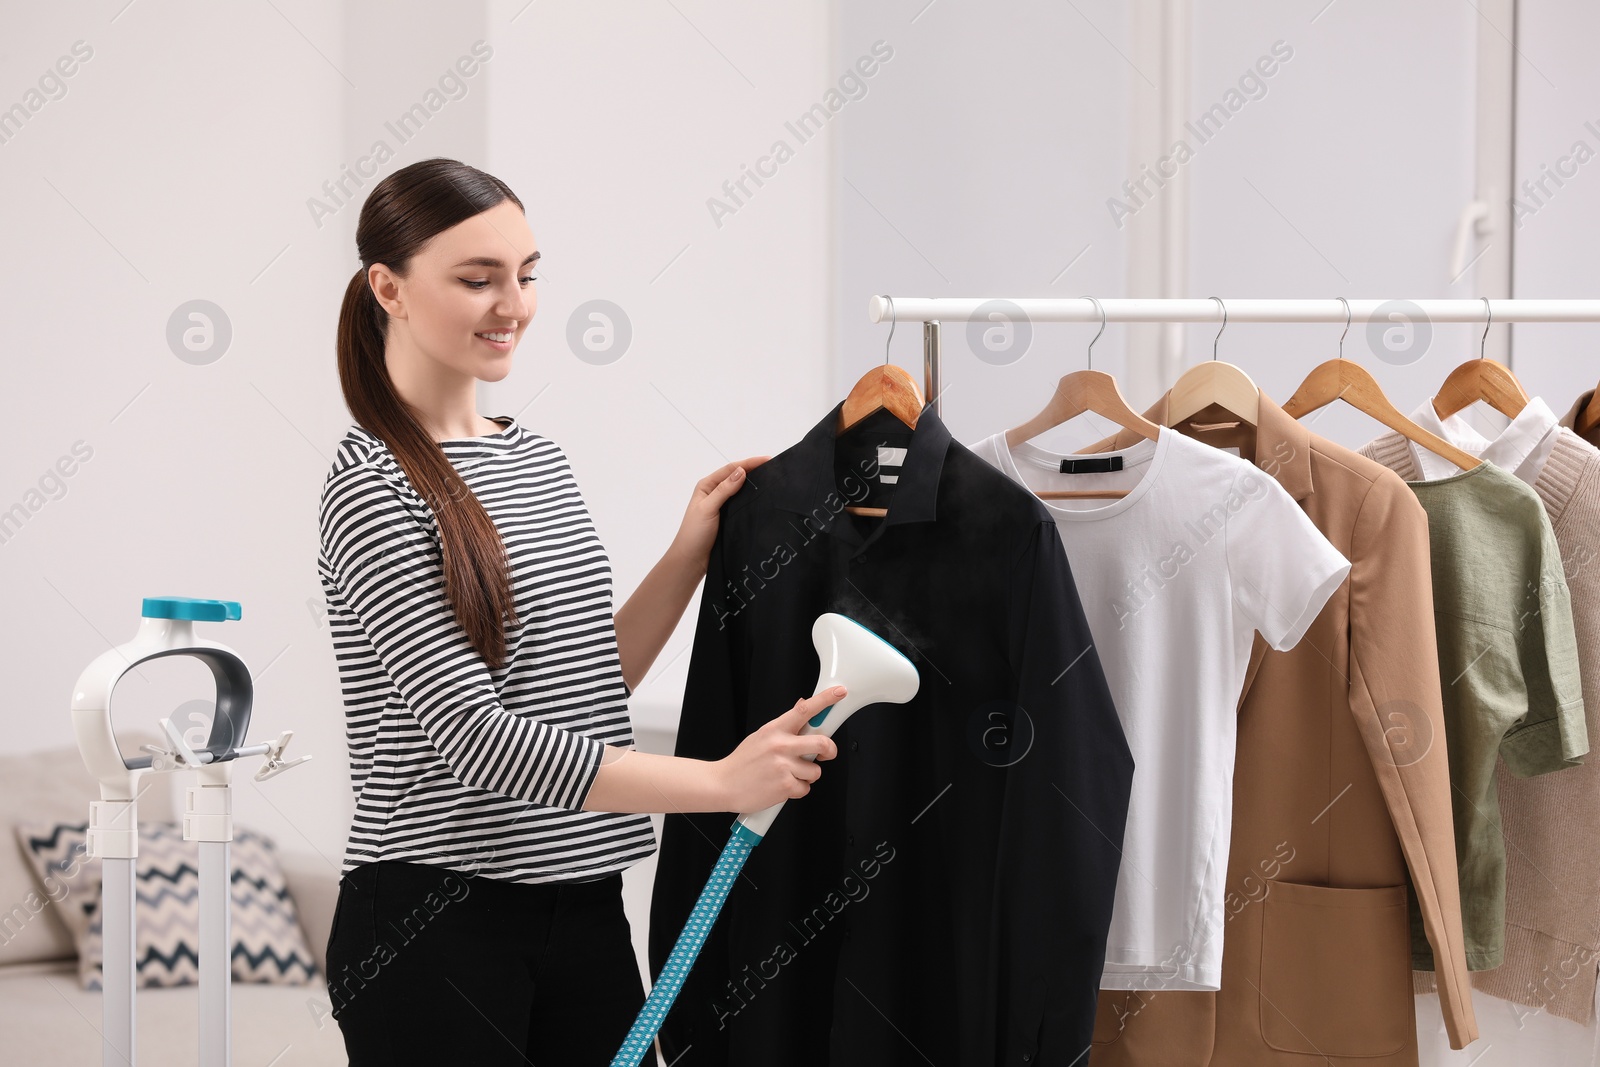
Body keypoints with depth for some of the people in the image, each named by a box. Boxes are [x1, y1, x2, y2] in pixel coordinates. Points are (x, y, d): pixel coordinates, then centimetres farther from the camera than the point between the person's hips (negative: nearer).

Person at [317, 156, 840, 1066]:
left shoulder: (539, 458, 13)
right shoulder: (376, 487, -12)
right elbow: (476, 736, -20)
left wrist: (689, 555, 7)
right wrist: (723, 782, -22)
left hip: (583, 911, 7)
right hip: (433, 924, -7)